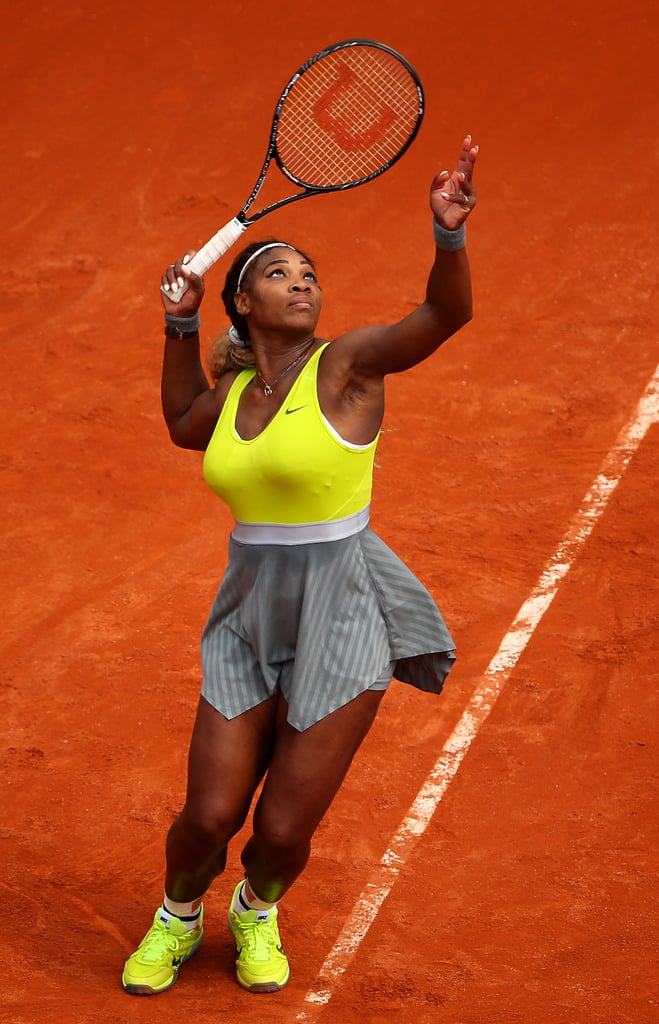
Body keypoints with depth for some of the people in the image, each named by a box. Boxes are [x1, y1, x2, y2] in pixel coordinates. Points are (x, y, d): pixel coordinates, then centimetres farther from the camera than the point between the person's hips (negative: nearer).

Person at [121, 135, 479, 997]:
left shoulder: (346, 364, -10)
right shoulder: (235, 388, 5)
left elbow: (446, 314, -26)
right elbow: (184, 425, 28)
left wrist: (449, 234, -46)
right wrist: (181, 322, 15)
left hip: (339, 621, -4)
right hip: (249, 618, 4)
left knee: (285, 830, 1)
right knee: (209, 817, 1)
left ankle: (258, 911, 37)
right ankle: (177, 920, 33)